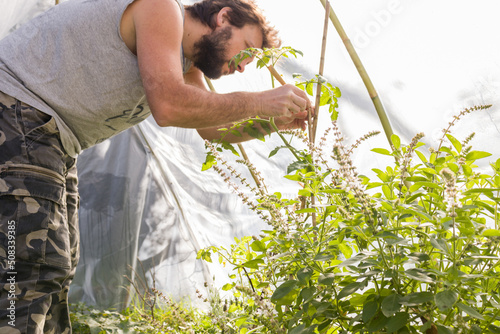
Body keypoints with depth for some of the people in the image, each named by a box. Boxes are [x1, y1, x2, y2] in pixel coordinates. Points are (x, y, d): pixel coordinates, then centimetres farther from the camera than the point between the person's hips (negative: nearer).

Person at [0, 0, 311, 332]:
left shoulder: (185, 64, 17)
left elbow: (212, 127, 25)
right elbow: (169, 106, -26)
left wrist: (275, 121, 10)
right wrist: (259, 102, -17)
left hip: (50, 142, 11)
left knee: (54, 272, 10)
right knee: (34, 269, -19)